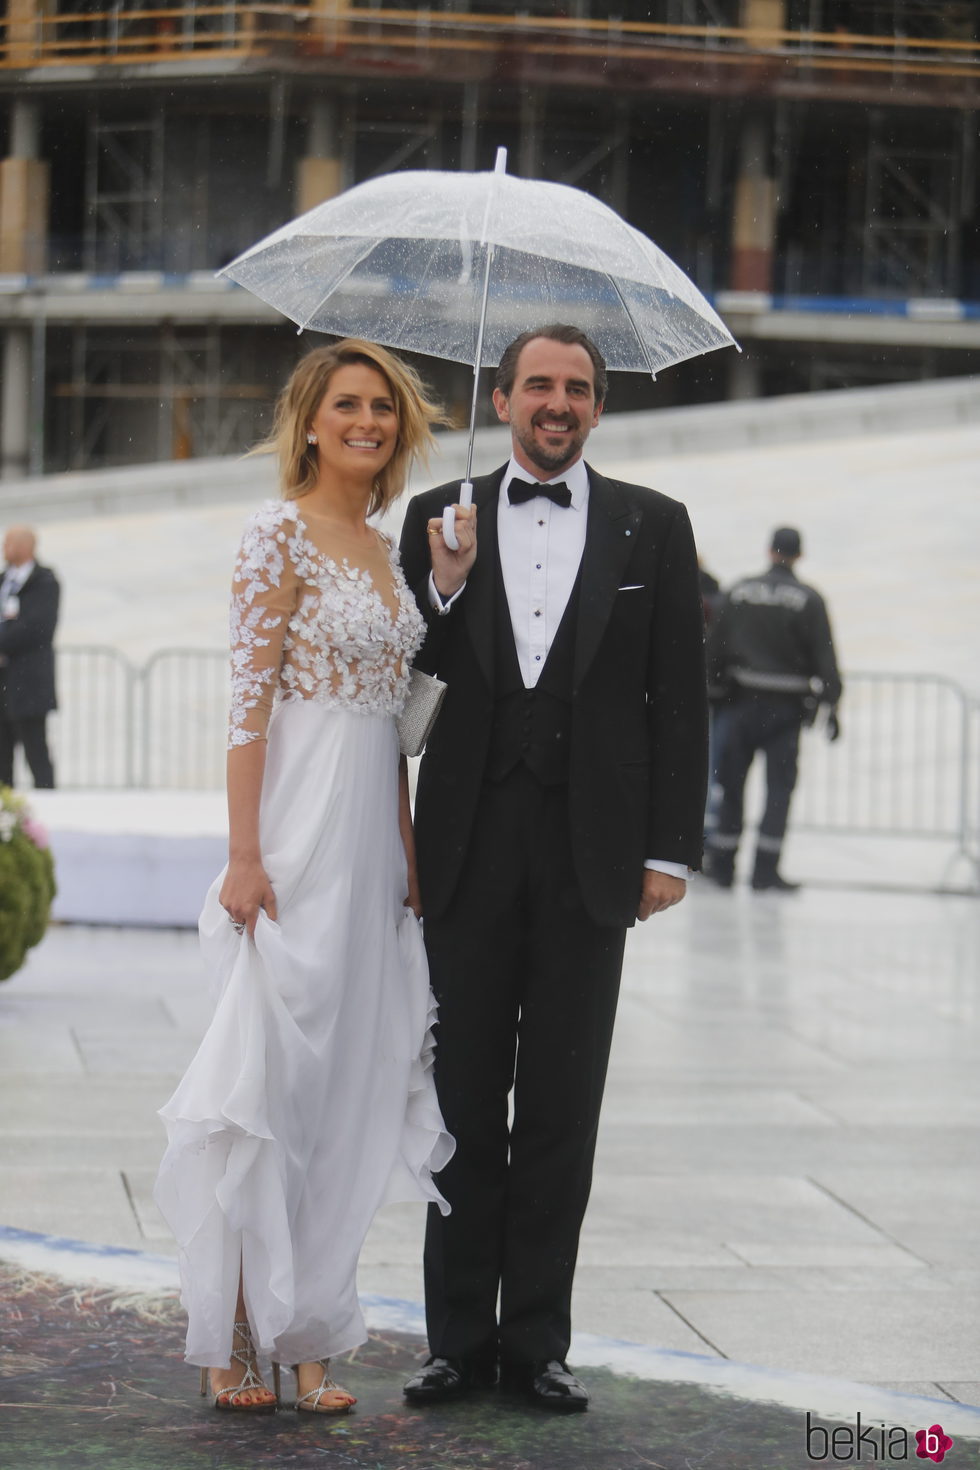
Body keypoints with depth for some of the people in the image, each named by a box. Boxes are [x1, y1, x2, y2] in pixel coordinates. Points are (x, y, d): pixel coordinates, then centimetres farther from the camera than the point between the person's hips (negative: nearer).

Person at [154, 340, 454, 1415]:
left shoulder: (384, 548, 15)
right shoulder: (281, 532, -7)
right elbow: (249, 700, -12)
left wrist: (408, 852, 14)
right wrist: (244, 856, -18)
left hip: (374, 831, 8)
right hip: (299, 830, -8)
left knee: (348, 1082, 7)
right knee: (274, 1071, -5)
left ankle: (306, 1335, 14)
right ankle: (232, 1336, 3)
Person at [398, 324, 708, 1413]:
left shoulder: (652, 526, 4)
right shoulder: (440, 517, 7)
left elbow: (678, 700, 3)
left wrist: (670, 850, -3)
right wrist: (445, 587, -13)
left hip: (590, 852, -1)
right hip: (470, 846, 1)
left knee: (561, 1109, 6)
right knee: (465, 1099, 6)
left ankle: (537, 1342, 14)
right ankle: (460, 1340, 14)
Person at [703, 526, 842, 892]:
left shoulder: (740, 591, 3)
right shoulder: (808, 600, -5)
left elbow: (715, 647, 5)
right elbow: (824, 657, -7)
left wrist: (716, 690, 13)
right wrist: (831, 705, -3)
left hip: (742, 700, 3)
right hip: (787, 707, -3)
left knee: (732, 783, 11)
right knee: (779, 786, 2)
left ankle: (722, 865, 14)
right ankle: (765, 870, -2)